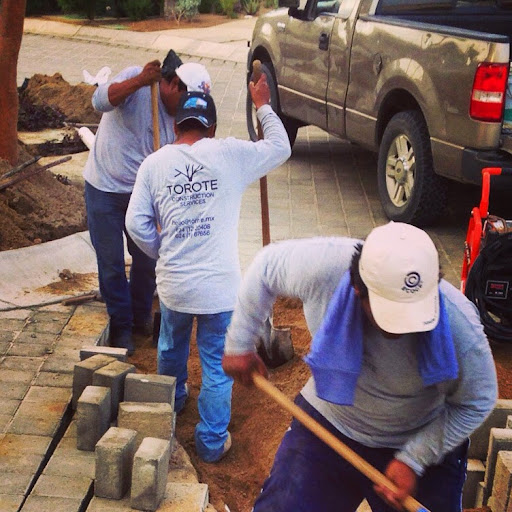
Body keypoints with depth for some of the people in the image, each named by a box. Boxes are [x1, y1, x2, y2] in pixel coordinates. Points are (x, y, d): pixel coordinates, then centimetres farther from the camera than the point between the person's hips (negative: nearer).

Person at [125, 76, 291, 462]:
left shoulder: (155, 163, 0)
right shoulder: (230, 155, -7)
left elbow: (137, 224, -1)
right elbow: (280, 149, 7)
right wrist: (263, 105, 17)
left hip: (173, 285, 3)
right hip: (220, 287, -3)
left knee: (171, 348, 30)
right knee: (218, 365, 12)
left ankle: (171, 403, 55)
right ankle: (212, 442, 22)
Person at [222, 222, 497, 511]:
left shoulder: (461, 327, -31)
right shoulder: (321, 266, -30)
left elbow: (475, 404, -14)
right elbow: (265, 268, -8)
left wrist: (413, 460, -20)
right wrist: (240, 345, -2)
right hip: (326, 424, 1)